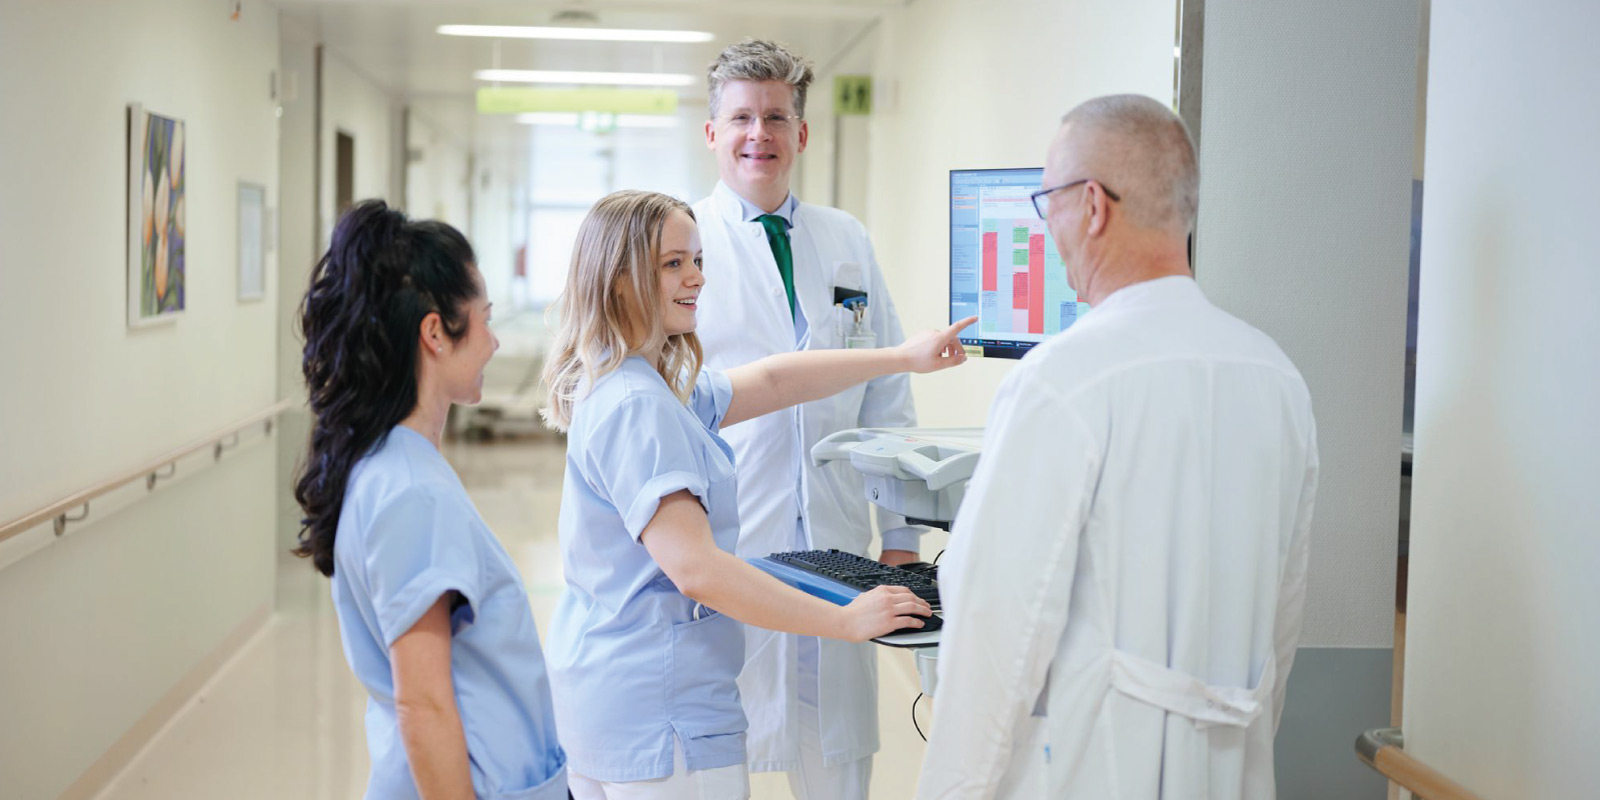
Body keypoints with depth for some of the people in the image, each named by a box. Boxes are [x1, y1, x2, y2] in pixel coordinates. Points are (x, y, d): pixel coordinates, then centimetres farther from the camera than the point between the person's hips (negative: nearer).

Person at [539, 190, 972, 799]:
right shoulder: (637, 407, -21)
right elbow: (694, 567, -28)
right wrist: (847, 621, -22)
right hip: (656, 712, -11)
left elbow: (769, 382, 19)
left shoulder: (648, 388, 10)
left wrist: (905, 357, 20)